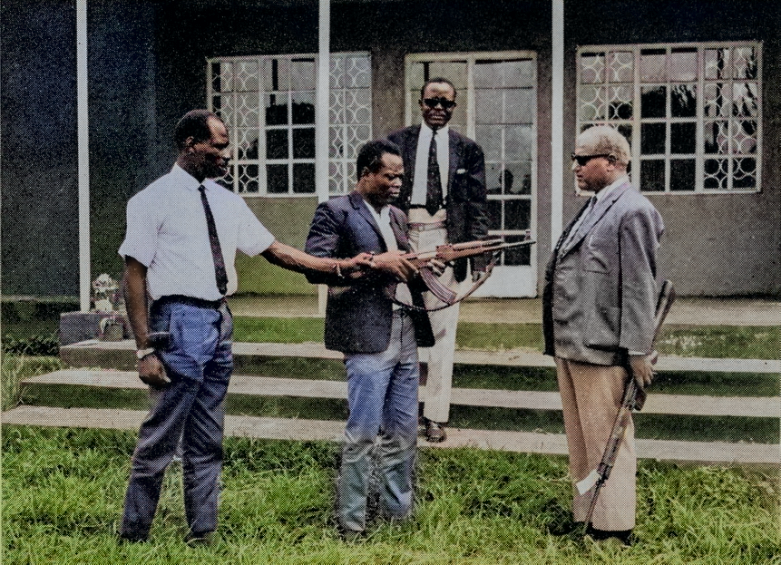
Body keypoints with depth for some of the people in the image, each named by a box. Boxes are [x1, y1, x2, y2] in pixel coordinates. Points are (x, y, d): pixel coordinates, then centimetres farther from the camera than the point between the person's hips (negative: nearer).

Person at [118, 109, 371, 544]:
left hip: (220, 321, 7)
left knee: (208, 441, 14)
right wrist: (146, 349, -14)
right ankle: (133, 536, 15)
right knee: (160, 440, -1)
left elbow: (275, 250, 11)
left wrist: (339, 265, 3)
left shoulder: (227, 201, 11)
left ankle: (202, 533, 25)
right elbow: (135, 276, -8)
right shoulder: (154, 200, -6)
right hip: (181, 321, -6)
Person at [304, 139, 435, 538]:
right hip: (368, 337, -7)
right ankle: (350, 522, 9)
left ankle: (398, 512, 25)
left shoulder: (397, 217, 20)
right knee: (363, 433, -3)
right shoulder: (335, 212, -3)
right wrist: (374, 262, -18)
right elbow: (315, 266, -14)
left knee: (403, 433, 12)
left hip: (406, 336, 7)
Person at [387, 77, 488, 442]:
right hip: (402, 236, 0)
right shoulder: (398, 142, 8)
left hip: (444, 240, 0)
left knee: (442, 329, 3)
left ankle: (436, 415, 11)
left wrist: (479, 254, -1)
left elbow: (477, 205, 6)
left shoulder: (467, 150, 9)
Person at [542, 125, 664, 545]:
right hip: (570, 345, 10)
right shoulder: (593, 208, 16)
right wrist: (558, 338, 17)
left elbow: (639, 287, -16)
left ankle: (613, 527, 12)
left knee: (606, 441, 1)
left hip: (601, 350, -10)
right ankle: (584, 514, 30)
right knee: (579, 441, 18)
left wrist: (638, 352, -17)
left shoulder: (632, 211, -12)